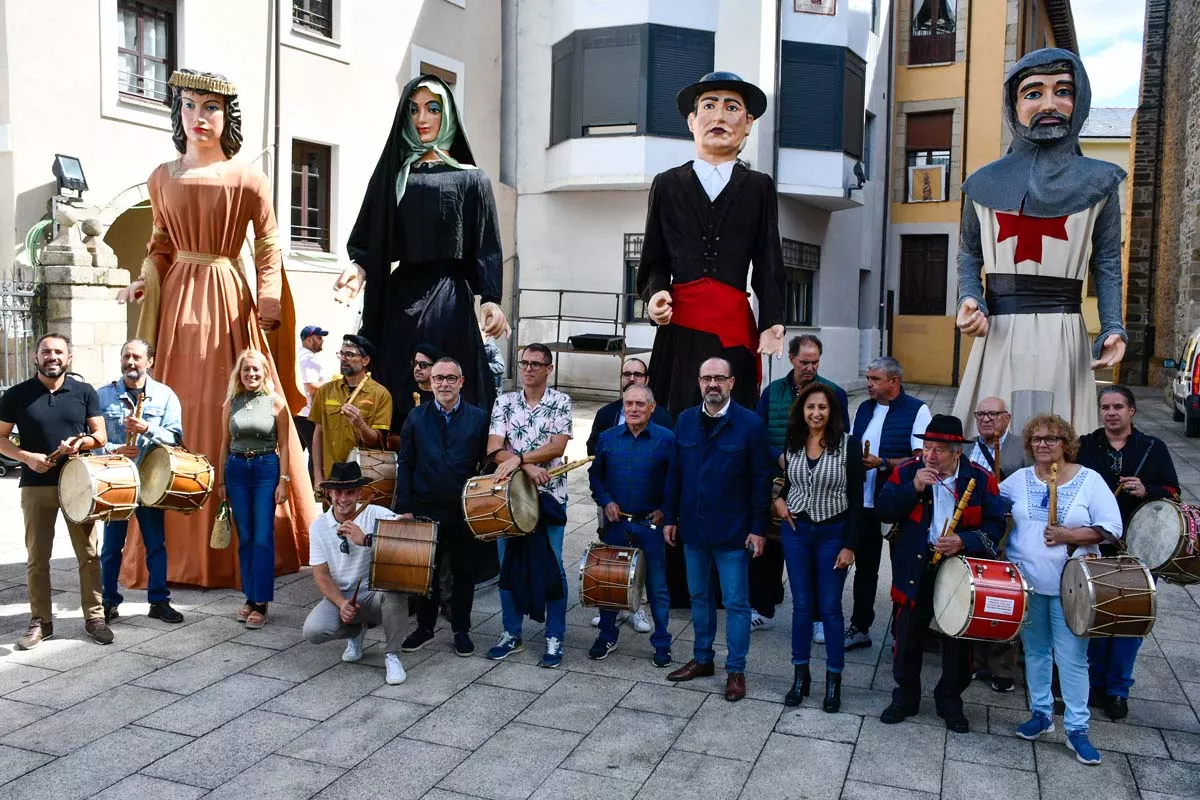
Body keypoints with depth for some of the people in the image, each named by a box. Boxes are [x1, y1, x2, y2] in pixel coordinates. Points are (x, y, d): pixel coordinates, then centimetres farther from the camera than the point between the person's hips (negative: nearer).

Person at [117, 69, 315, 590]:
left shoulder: (248, 178, 0)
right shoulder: (162, 178, 11)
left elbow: (269, 247, -1)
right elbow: (162, 243, 17)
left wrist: (269, 297, -15)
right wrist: (145, 281, 0)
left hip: (228, 300, -3)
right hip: (178, 299, 3)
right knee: (178, 415, 2)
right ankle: (178, 545, 12)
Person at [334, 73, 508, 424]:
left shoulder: (471, 179, 9)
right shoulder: (392, 175, 16)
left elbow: (487, 246, 1)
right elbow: (373, 241, 12)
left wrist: (491, 299, -13)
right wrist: (359, 267, -10)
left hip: (450, 301, -2)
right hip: (399, 299, 3)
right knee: (397, 395, -2)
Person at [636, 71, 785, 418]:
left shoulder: (759, 187, 12)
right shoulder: (667, 184, 12)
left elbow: (768, 264, 8)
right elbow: (655, 260, 12)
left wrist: (771, 322, -4)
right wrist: (656, 292, -9)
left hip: (734, 327, 0)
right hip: (680, 328, 0)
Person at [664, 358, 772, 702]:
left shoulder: (750, 424, -9)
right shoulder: (685, 421, 4)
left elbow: (761, 479, -8)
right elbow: (675, 473, 9)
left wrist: (758, 528, -10)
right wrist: (671, 518, 7)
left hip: (732, 531, -4)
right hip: (693, 528, 5)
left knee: (736, 602, 4)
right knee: (699, 596, 16)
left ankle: (736, 670, 16)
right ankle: (702, 659, 31)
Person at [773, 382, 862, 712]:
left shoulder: (849, 444, -10)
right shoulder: (791, 443, 1)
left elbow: (856, 498, -9)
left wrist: (849, 545, -11)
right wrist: (778, 498, -2)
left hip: (832, 533, -3)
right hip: (795, 530, 3)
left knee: (830, 608, 4)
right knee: (801, 605, 10)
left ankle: (833, 680, 19)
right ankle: (800, 675, 22)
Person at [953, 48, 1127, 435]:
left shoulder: (1098, 182, 7)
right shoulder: (985, 182, 9)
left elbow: (1106, 264, 7)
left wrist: (1113, 328, -6)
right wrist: (970, 301, -7)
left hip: (1062, 336, 0)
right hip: (998, 335, 1)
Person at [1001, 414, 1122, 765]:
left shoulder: (1089, 480, -5)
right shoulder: (1019, 479, 4)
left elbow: (1111, 528, -8)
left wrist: (1068, 535, -19)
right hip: (1026, 581, 3)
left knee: (1072, 656, -1)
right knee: (1035, 650, 13)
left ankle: (1076, 729, 9)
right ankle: (1041, 713, 28)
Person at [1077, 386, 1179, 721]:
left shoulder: (1153, 448, 3)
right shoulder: (1084, 446, 3)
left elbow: (1172, 493, 4)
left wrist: (1146, 491, -15)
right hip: (1094, 548, 0)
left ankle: (1118, 690, 20)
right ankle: (1095, 682, 25)